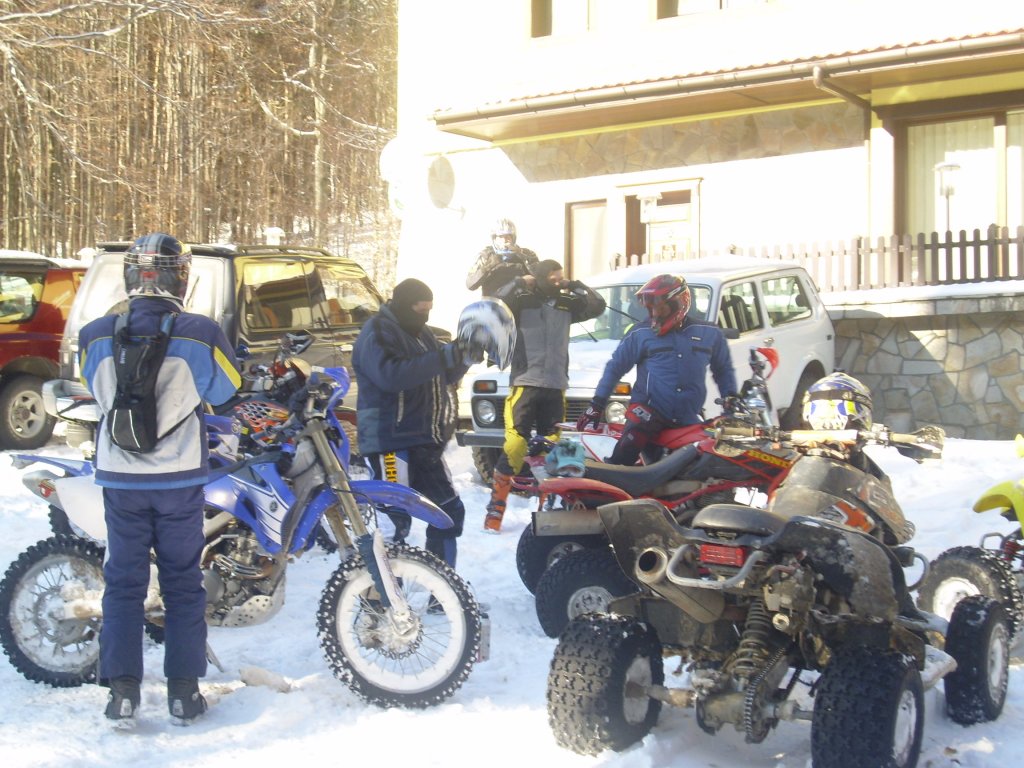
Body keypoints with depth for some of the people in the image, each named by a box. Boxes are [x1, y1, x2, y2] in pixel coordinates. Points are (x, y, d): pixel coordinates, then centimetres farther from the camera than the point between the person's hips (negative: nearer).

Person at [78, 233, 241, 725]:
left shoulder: (95, 336, -7)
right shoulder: (201, 334, -13)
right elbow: (225, 387, 3)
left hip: (120, 477, 1)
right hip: (179, 478, -1)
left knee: (123, 581, 11)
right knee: (182, 582, 9)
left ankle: (122, 690, 8)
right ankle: (183, 691, 11)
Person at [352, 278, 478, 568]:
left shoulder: (420, 334, 19)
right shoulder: (378, 333, -10)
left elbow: (443, 379, 23)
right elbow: (390, 375, -28)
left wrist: (463, 359, 3)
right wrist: (443, 357, -27)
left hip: (424, 443, 9)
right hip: (391, 443, -9)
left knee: (450, 511, 12)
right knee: (395, 520, -13)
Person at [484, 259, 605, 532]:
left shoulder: (566, 304, 11)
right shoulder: (522, 302, -3)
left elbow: (598, 307, 12)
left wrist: (577, 287, 3)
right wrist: (519, 283, -15)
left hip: (556, 386, 5)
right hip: (524, 384, -5)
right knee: (515, 445, -12)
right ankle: (495, 508, -6)